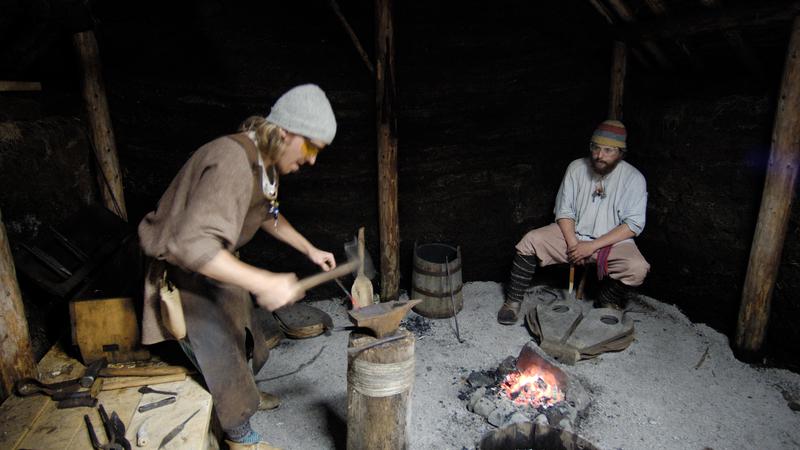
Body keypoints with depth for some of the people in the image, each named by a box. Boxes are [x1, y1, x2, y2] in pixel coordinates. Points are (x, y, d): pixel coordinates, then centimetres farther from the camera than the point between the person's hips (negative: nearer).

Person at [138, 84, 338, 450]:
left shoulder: (264, 161, -3)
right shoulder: (233, 163, -35)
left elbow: (267, 215, 14)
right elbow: (193, 244, -42)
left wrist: (309, 249, 7)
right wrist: (264, 283, -43)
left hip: (213, 264, 9)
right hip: (183, 273, -9)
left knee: (247, 341, 23)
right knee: (223, 357, 3)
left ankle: (244, 395, 51)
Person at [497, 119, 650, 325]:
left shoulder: (633, 178, -10)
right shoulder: (576, 168, -4)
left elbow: (634, 224, -13)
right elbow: (564, 210, -1)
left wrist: (593, 246, -21)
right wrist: (572, 243, -16)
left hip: (612, 241, -1)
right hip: (573, 232, 2)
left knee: (638, 268, -30)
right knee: (531, 240, -21)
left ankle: (604, 306, 0)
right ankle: (513, 301, -9)